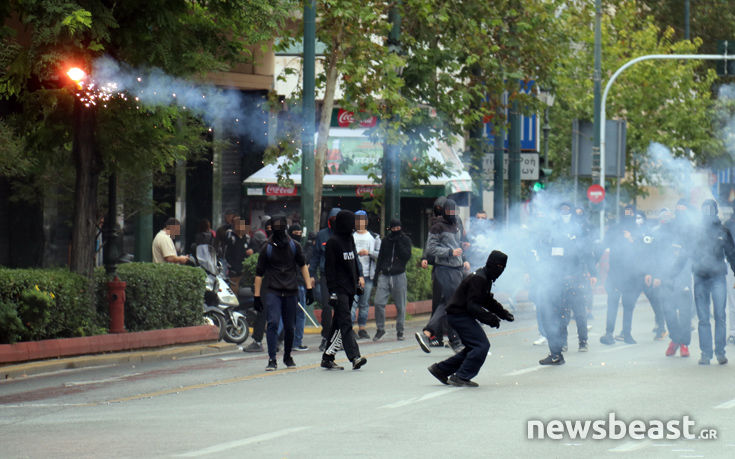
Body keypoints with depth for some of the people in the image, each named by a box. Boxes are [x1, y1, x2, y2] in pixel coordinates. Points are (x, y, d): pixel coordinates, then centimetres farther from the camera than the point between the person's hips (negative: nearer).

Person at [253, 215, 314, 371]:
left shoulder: (294, 247, 3)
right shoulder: (267, 249, -2)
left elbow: (303, 266, 15)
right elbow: (259, 273, 4)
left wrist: (309, 288, 10)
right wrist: (256, 296, 2)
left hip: (290, 292, 2)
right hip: (272, 292, -2)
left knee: (289, 327, 8)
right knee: (273, 323, -17)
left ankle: (288, 357, 28)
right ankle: (272, 359, -17)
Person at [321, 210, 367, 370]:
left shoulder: (350, 239, 15)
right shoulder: (333, 242, -10)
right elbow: (329, 268, -12)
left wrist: (358, 279, 19)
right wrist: (332, 290, -17)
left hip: (350, 289, 8)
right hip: (339, 289, -8)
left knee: (339, 323, 10)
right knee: (345, 323, -14)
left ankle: (327, 357, 16)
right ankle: (354, 357, -23)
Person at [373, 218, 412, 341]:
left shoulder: (405, 240, 5)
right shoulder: (386, 240, 11)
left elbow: (407, 256, -8)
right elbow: (381, 256, 16)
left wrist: (398, 242, -12)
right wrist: (378, 270, 4)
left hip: (399, 276, -2)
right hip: (384, 275, 2)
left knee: (400, 306, 2)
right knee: (379, 303, -10)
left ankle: (400, 331, 14)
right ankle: (380, 329, 3)